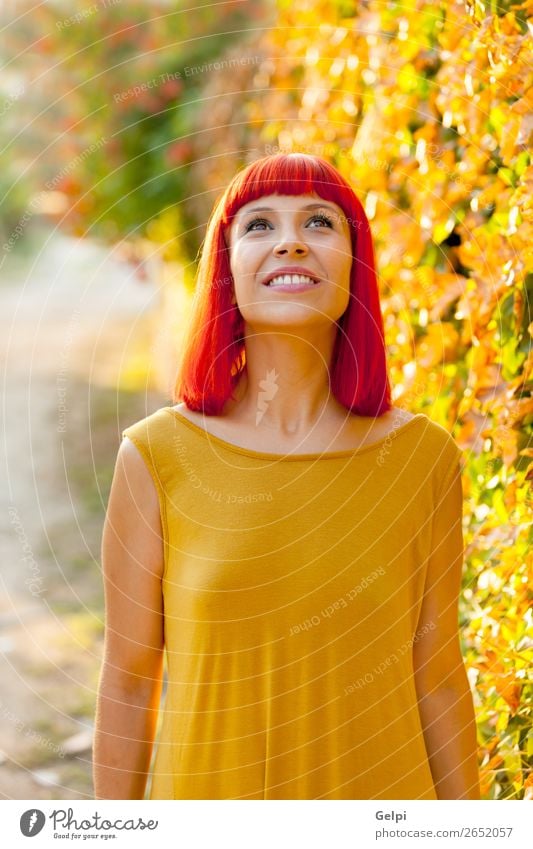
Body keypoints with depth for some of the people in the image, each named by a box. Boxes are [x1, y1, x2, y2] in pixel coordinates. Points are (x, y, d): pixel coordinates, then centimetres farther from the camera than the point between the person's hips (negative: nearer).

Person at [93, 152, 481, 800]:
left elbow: (438, 678, -1)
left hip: (382, 788, 1)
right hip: (209, 790, -1)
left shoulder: (422, 456, -7)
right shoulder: (157, 456, -11)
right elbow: (127, 682, -4)